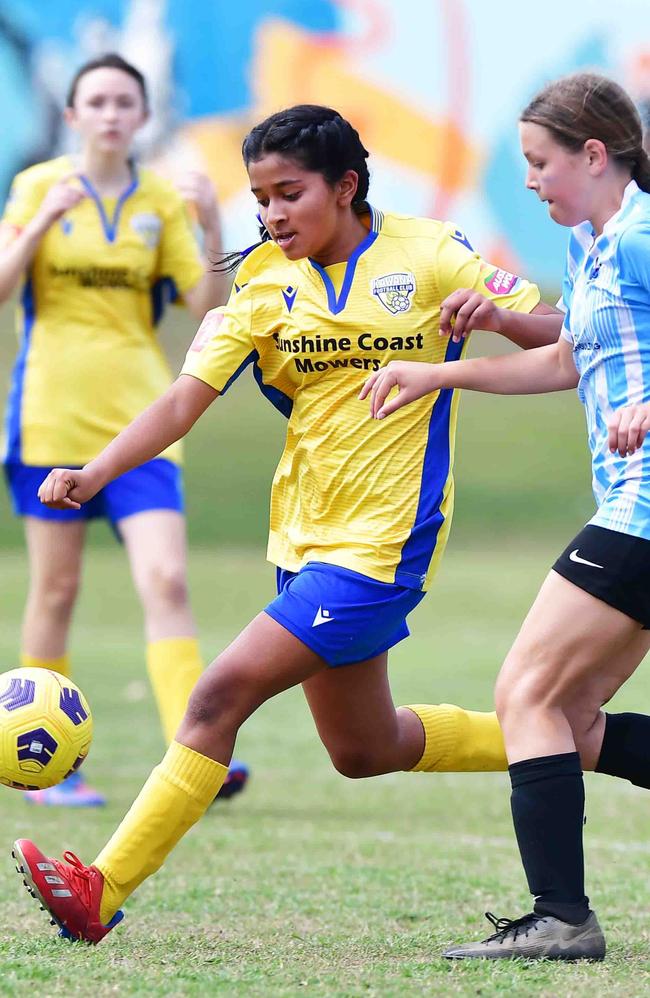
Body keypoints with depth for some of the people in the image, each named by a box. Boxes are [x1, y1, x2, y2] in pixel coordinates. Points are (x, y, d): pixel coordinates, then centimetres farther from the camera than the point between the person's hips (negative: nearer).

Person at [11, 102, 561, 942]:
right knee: (364, 750, 17)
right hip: (305, 538, 7)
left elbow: (559, 335, -5)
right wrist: (94, 473, -19)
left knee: (221, 694, -17)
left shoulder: (428, 255, -8)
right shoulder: (264, 281, 3)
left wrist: (494, 312, -28)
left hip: (381, 542, -7)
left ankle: (103, 891, -15)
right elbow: (188, 398, -4)